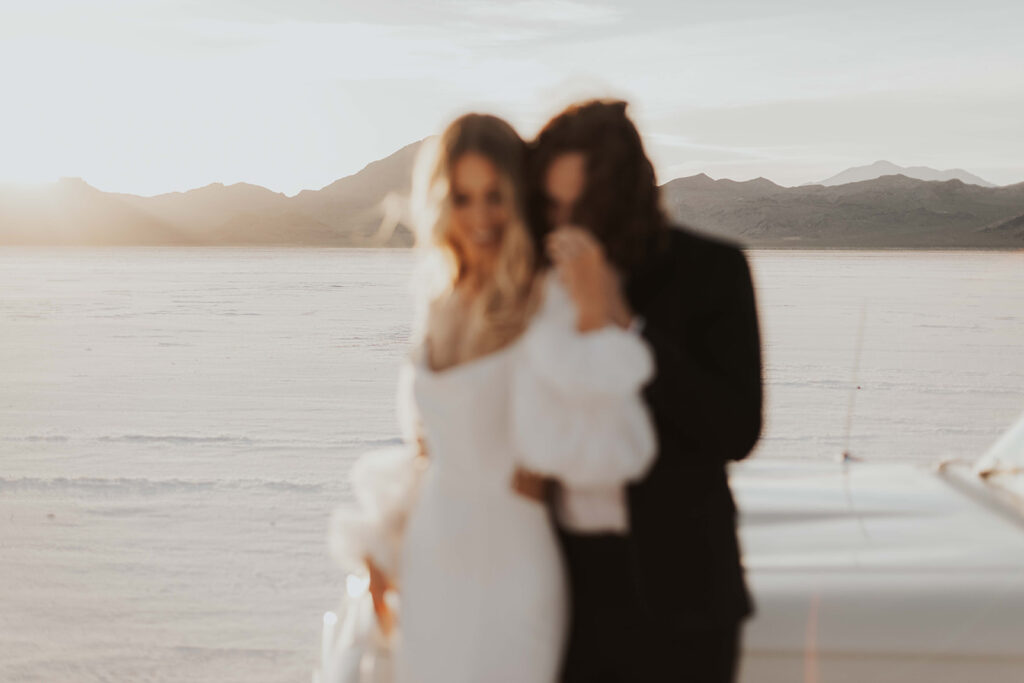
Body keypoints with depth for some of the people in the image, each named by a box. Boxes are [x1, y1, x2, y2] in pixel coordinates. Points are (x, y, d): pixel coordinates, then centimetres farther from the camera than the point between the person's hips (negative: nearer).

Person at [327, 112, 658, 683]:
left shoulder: (551, 300, -15)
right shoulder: (441, 299, 7)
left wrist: (594, 323, -30)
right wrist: (384, 546, 22)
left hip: (509, 566, -6)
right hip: (431, 566, 7)